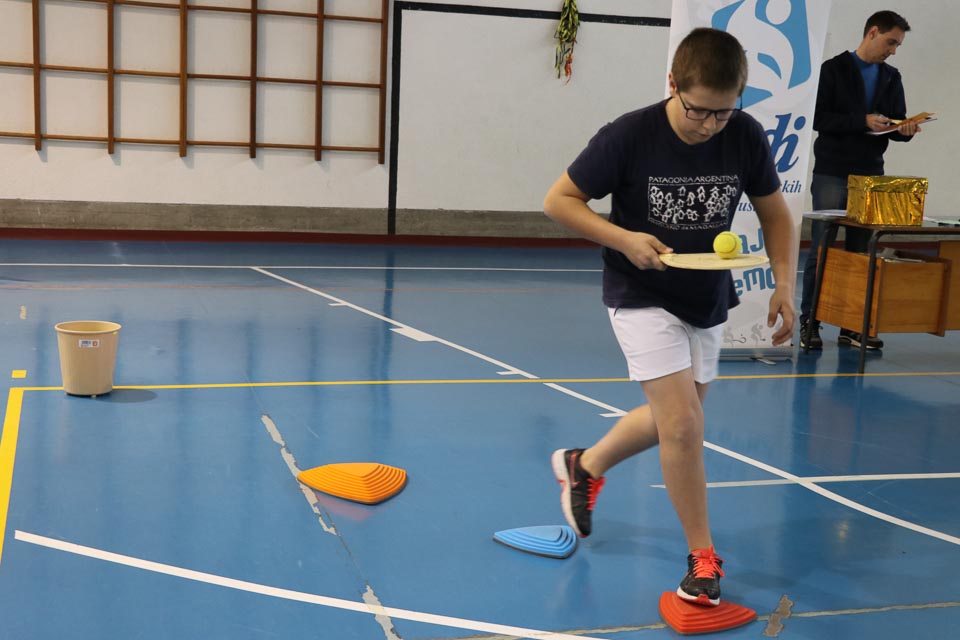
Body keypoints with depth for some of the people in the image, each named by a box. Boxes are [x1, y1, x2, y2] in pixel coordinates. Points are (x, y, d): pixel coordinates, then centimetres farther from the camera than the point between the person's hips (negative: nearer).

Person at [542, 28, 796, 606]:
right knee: (682, 424, -14)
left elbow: (776, 214, 3)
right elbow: (559, 200, -12)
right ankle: (704, 558, 4)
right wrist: (624, 240, -25)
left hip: (708, 301, 5)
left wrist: (785, 285, -10)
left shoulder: (747, 137, -10)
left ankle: (585, 465, 44)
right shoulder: (629, 136, -21)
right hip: (643, 298, -5)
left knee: (673, 420, 17)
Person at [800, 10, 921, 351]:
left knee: (861, 251, 6)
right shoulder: (834, 70, -2)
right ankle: (809, 323, 6)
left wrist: (904, 130, -9)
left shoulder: (891, 78, 14)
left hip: (870, 175, 5)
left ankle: (853, 325, 12)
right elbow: (819, 119, -11)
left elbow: (896, 121, 14)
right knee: (821, 249, -2)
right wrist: (863, 121, -21)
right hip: (831, 174, -5)